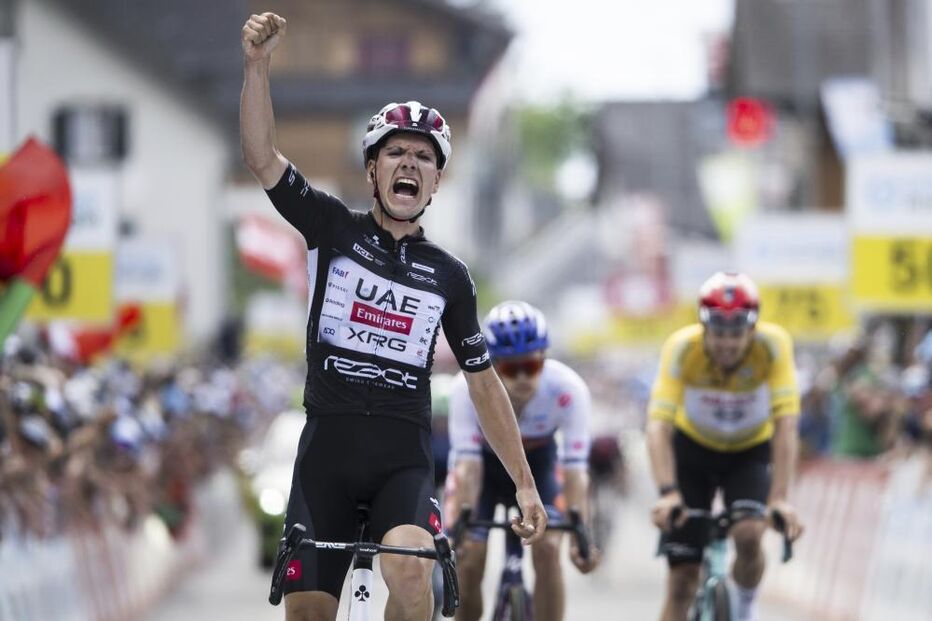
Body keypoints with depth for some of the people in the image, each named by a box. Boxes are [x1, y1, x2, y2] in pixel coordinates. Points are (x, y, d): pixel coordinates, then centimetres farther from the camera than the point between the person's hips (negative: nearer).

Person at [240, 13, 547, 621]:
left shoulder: (448, 275, 8)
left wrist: (525, 483, 8)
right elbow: (262, 155, -8)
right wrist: (258, 64, -23)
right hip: (327, 449, 0)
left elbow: (484, 383, 13)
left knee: (409, 570, -31)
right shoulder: (335, 228, 5)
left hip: (404, 459, 0)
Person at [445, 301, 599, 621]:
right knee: (469, 558, -15)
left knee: (547, 549, -20)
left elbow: (576, 470, -35)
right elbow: (468, 465, -36)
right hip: (484, 462, 0)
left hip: (537, 463, 0)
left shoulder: (568, 388, -34)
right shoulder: (469, 388, -35)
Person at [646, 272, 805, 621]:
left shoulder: (773, 345, -30)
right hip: (693, 449, 0)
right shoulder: (682, 348, -30)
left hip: (751, 452, 0)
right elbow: (658, 424, -38)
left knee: (748, 536, -27)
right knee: (682, 578, -5)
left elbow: (785, 425, -35)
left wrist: (779, 498, -45)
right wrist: (667, 492, -51)